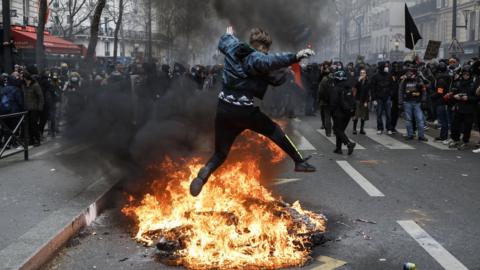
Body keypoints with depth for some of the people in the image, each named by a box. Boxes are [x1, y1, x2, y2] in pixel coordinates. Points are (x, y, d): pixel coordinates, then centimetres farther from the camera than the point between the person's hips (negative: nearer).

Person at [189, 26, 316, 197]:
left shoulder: (233, 49, 8)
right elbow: (276, 76, -29)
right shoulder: (256, 59, -10)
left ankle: (204, 174, -17)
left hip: (224, 108, 5)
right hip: (244, 111, -5)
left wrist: (228, 35, 54)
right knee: (273, 130, 20)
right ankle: (300, 162, 24)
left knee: (220, 153, 12)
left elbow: (223, 42, 33)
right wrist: (295, 57, -33)